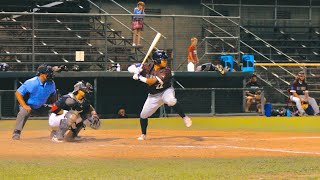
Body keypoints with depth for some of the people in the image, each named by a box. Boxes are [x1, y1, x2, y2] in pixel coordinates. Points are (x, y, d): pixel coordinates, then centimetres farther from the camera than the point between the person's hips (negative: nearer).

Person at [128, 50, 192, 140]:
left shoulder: (165, 71, -22)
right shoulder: (148, 67, -11)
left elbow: (152, 81, -33)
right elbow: (130, 68, -10)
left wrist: (140, 77, -31)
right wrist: (137, 70, -31)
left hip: (166, 91, -4)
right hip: (153, 96, 4)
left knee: (170, 100, -39)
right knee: (143, 115, 5)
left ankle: (184, 117, -25)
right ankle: (143, 135, 30)